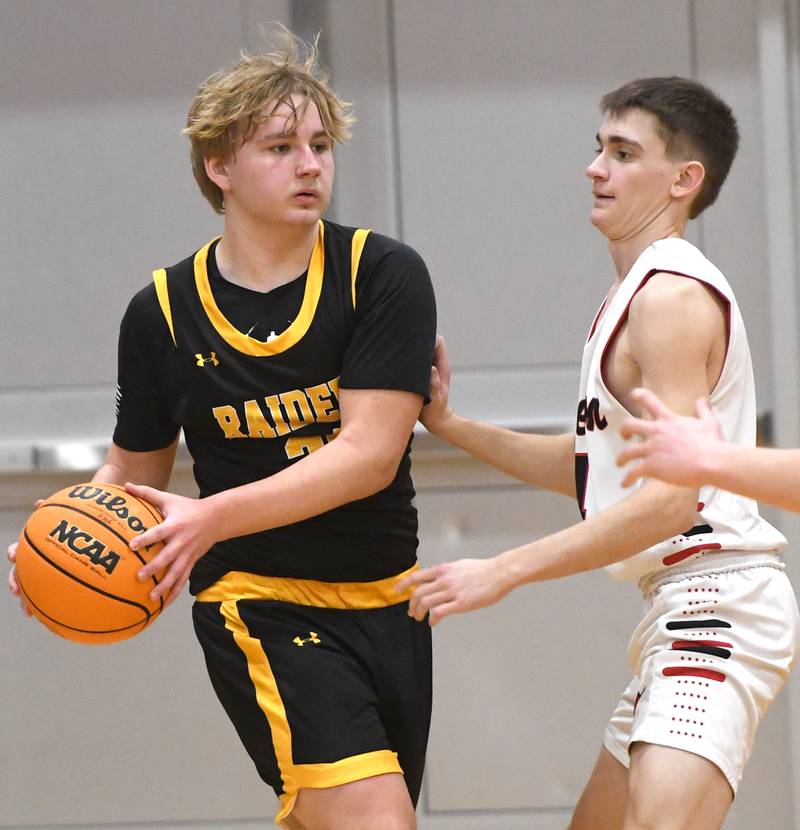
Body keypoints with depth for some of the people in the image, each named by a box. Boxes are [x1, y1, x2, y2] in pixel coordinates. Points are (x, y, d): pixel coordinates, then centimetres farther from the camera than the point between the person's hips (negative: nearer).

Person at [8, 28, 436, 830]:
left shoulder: (384, 275, -6)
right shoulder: (162, 313, -2)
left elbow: (370, 455, -15)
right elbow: (133, 471, 11)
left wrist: (211, 519, -25)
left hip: (388, 604, 3)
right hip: (257, 605, -3)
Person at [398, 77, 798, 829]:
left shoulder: (672, 294, -14)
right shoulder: (633, 294, 19)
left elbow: (670, 499, -23)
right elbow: (590, 465, 25)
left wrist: (503, 572, -24)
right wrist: (450, 425, 16)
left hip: (716, 598, -11)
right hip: (679, 607, 11)